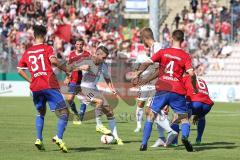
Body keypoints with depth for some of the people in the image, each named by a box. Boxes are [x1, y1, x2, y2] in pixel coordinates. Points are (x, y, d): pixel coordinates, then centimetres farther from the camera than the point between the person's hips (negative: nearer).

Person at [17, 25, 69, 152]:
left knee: (40, 113, 25)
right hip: (49, 85, -5)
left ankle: (39, 140, 11)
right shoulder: (47, 48, 1)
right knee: (64, 112, -1)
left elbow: (20, 70, 14)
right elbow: (53, 60, -18)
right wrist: (65, 69, -5)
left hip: (35, 87, 5)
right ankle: (59, 137, -22)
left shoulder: (27, 52, 14)